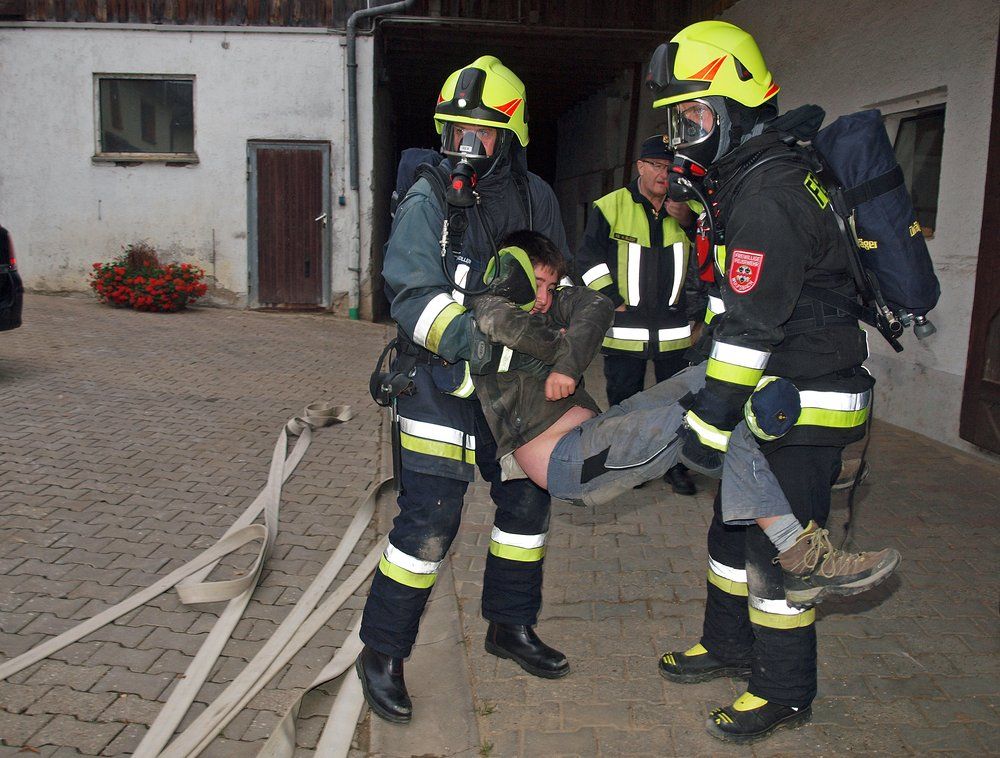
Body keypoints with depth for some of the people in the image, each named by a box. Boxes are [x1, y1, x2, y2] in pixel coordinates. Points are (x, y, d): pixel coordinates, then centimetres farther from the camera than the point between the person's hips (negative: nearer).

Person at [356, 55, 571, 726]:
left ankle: (511, 625, 35)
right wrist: (473, 339, -34)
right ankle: (382, 653, 11)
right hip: (442, 382, -6)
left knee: (526, 500, 14)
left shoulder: (536, 198, 5)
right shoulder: (428, 200, -10)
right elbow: (413, 293, -19)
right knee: (429, 520, -7)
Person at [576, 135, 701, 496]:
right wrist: (612, 299, -7)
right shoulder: (612, 206, -2)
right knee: (624, 400, 9)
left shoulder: (688, 209, 7)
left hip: (675, 326, 3)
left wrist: (690, 221, -15)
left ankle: (676, 464, 26)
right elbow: (589, 257, -1)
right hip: (625, 326, -2)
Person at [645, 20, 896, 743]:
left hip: (806, 409, -10)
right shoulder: (751, 178, 11)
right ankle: (728, 645, 37)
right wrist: (707, 387, 18)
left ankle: (785, 693, 18)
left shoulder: (767, 195, -22)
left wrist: (710, 421, -20)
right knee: (736, 524, 19)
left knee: (777, 547, 1)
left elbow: (751, 325, -24)